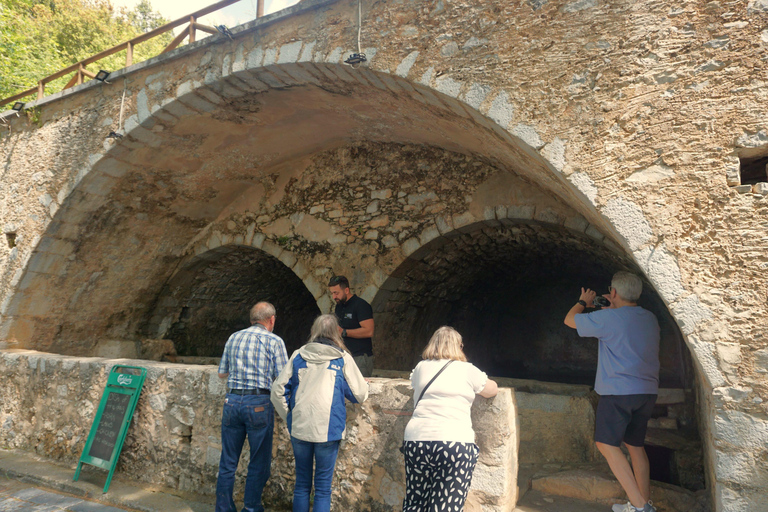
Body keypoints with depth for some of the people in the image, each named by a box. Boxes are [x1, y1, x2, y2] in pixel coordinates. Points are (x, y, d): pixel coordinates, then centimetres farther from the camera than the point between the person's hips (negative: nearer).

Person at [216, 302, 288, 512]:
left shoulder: (234, 338, 10)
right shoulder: (274, 341, -5)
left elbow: (221, 373, 17)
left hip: (232, 401, 5)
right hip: (259, 403, -4)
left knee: (228, 461, 14)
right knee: (259, 463, 9)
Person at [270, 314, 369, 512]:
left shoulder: (298, 356, 4)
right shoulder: (343, 358, -2)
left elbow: (278, 390, 3)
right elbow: (360, 394, 0)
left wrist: (289, 416, 13)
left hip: (299, 429, 3)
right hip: (328, 430, -2)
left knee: (302, 483, 17)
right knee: (323, 487, 9)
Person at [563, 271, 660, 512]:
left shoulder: (608, 318, -12)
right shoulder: (650, 319, 9)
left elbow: (570, 320, 2)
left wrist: (583, 302, 20)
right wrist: (615, 307, 34)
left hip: (619, 391, -8)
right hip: (647, 392, 8)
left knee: (607, 444, -2)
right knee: (635, 445, 17)